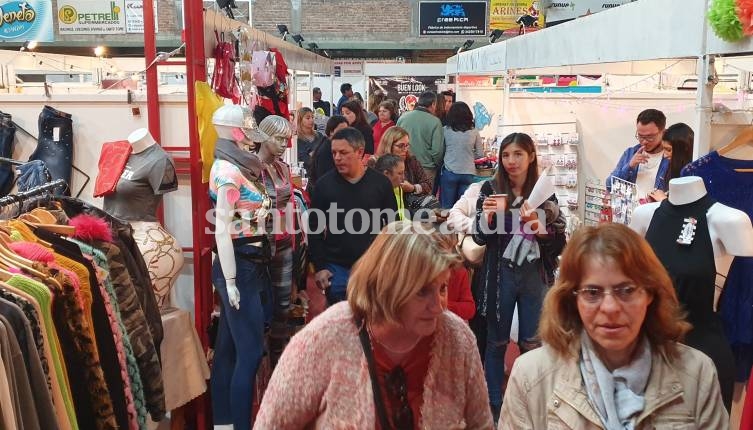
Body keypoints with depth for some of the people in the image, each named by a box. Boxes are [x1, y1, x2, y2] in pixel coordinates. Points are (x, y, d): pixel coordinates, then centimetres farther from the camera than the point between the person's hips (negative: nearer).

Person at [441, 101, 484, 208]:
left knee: (447, 207, 6)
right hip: (468, 173, 1)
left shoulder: (446, 130, -3)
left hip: (449, 172, -1)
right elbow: (480, 154, 6)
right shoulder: (474, 132, 0)